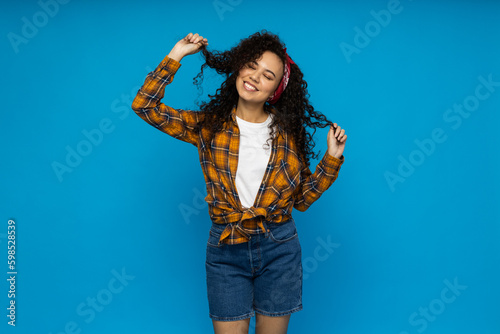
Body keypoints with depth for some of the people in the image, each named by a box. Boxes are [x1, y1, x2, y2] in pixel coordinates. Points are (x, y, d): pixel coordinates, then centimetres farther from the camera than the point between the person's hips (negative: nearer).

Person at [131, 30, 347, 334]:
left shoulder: (287, 132, 1)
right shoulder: (209, 126, 0)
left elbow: (302, 199, 4)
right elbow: (144, 105, -5)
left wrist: (332, 159, -5)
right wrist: (176, 55, -5)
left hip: (279, 248, 1)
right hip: (226, 250, -1)